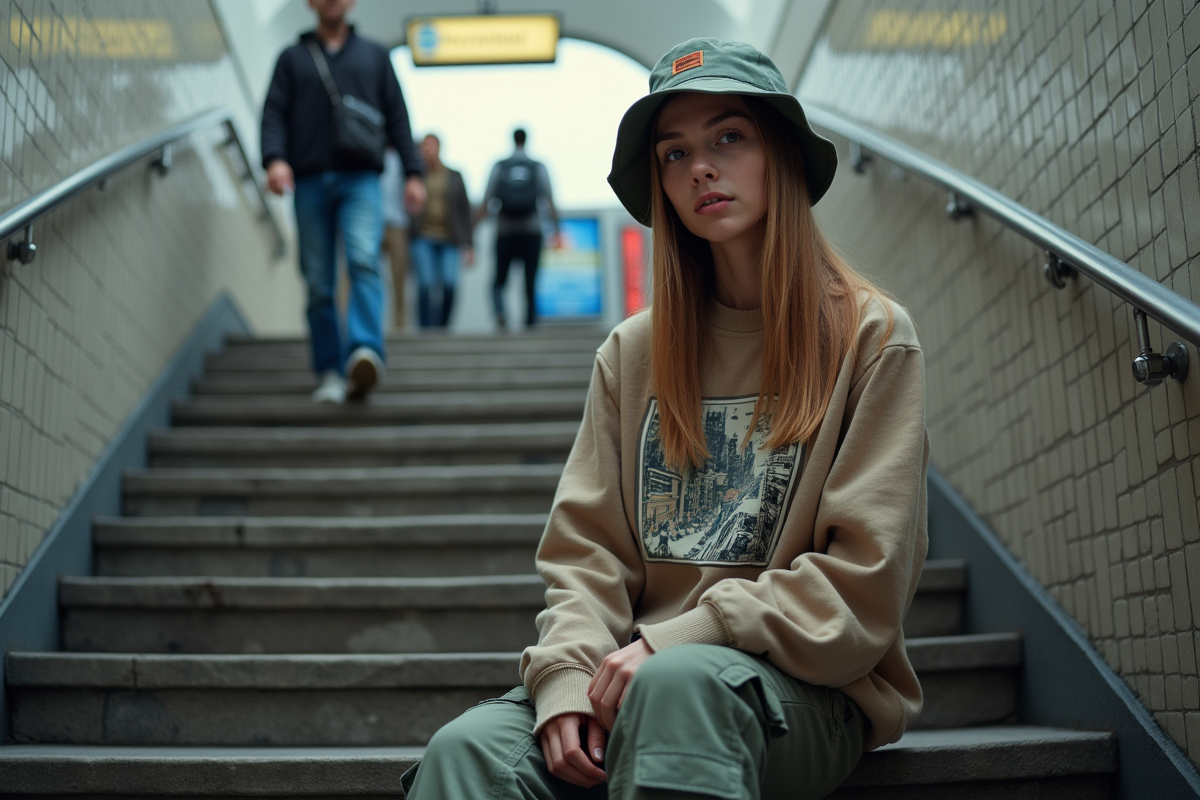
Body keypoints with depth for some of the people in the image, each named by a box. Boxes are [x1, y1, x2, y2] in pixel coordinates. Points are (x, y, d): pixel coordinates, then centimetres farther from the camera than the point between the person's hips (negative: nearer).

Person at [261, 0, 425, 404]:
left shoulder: (375, 55, 20)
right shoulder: (292, 58, 18)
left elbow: (397, 116, 15)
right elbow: (274, 113, 8)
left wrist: (413, 173, 5)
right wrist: (274, 158, -12)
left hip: (361, 179, -1)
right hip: (309, 182, 1)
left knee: (364, 260, -24)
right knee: (318, 281, -2)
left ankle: (366, 353, -37)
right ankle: (330, 373, 3)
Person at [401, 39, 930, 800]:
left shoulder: (873, 340, 1)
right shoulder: (633, 353, 13)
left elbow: (860, 584, -7)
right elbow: (584, 550, 6)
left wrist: (673, 642, -15)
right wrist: (566, 683, -14)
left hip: (802, 690, -3)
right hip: (639, 672, 3)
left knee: (678, 681, -38)